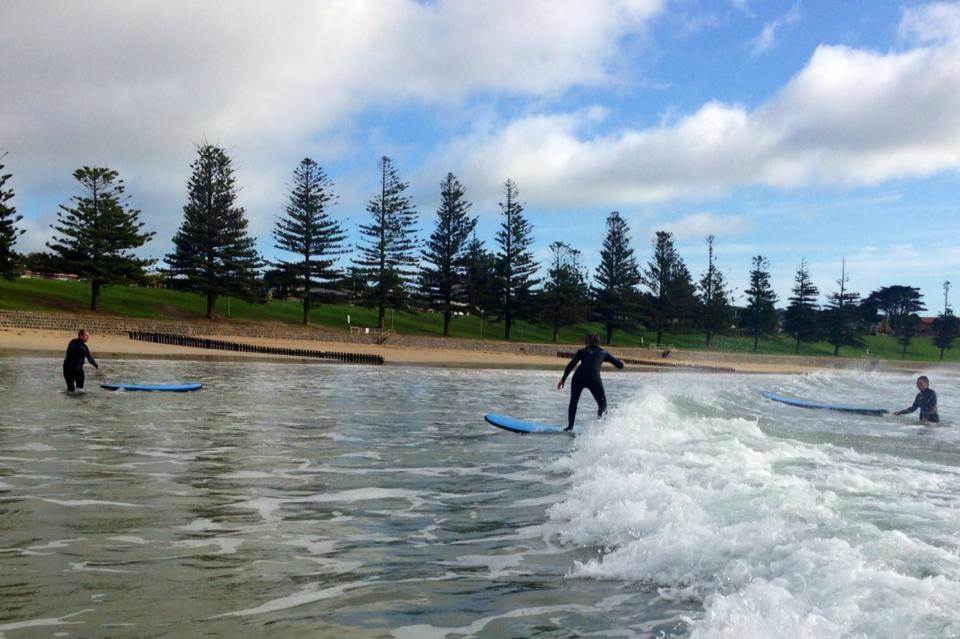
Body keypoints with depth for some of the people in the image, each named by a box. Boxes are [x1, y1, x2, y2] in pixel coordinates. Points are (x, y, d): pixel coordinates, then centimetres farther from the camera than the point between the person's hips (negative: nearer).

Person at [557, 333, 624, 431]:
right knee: (602, 403, 9)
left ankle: (570, 425, 7)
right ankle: (601, 417, -23)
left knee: (573, 402, 18)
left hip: (579, 377, 1)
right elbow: (620, 365, 21)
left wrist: (563, 379, 13)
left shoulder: (582, 351, 21)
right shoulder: (603, 353, 22)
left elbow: (571, 365, 10)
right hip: (594, 379, -1)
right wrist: (621, 362, 45)